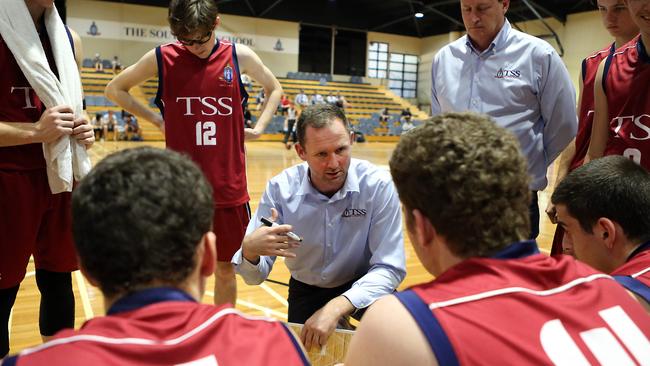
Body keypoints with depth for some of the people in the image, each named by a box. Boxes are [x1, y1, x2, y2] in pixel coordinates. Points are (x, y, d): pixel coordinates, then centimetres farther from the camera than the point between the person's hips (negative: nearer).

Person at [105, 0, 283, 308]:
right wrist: (157, 119, 3)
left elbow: (274, 89, 19)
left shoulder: (239, 56, 2)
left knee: (225, 268, 13)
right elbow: (115, 89, 13)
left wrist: (258, 128, 7)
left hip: (228, 186, 1)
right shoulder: (162, 58, -2)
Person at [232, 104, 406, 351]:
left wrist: (336, 308, -37)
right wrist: (250, 250, -39)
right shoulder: (280, 189, -19)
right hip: (306, 291, 2)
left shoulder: (379, 186, -24)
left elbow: (389, 268, -23)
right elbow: (255, 276, -15)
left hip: (361, 287, -1)